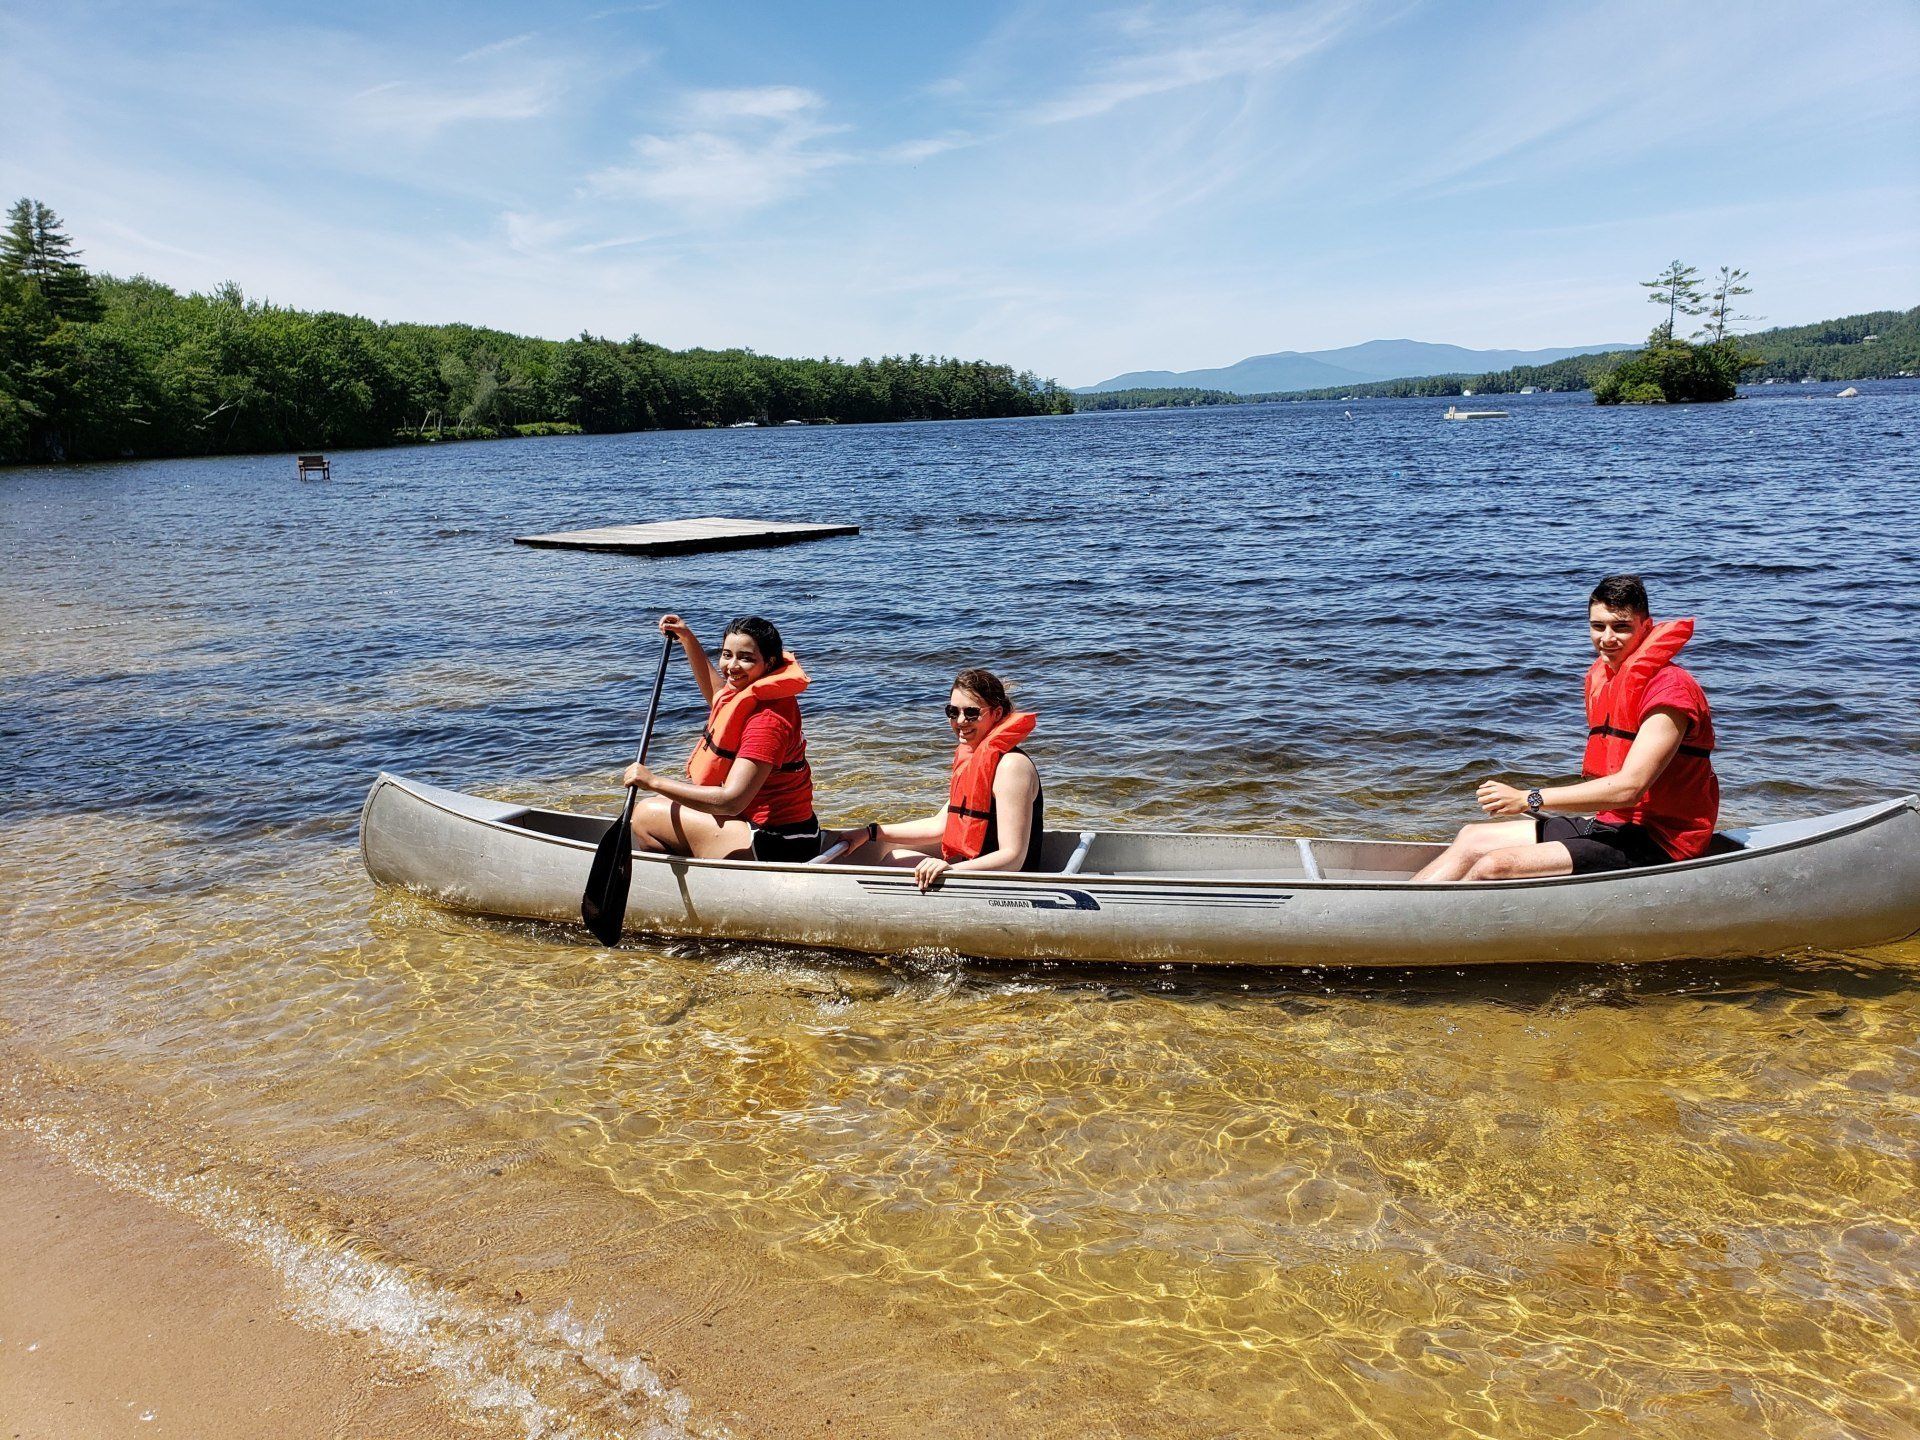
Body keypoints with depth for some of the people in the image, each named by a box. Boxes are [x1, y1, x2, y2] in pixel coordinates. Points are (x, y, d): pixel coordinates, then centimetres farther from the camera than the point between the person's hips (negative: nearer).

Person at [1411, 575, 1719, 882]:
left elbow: (1629, 788, -24)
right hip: (1609, 823, 9)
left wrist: (1528, 798, -23)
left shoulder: (1670, 688, -16)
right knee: (1472, 837, 5)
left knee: (1494, 866, -22)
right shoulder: (1602, 678, 14)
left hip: (1655, 844, -9)